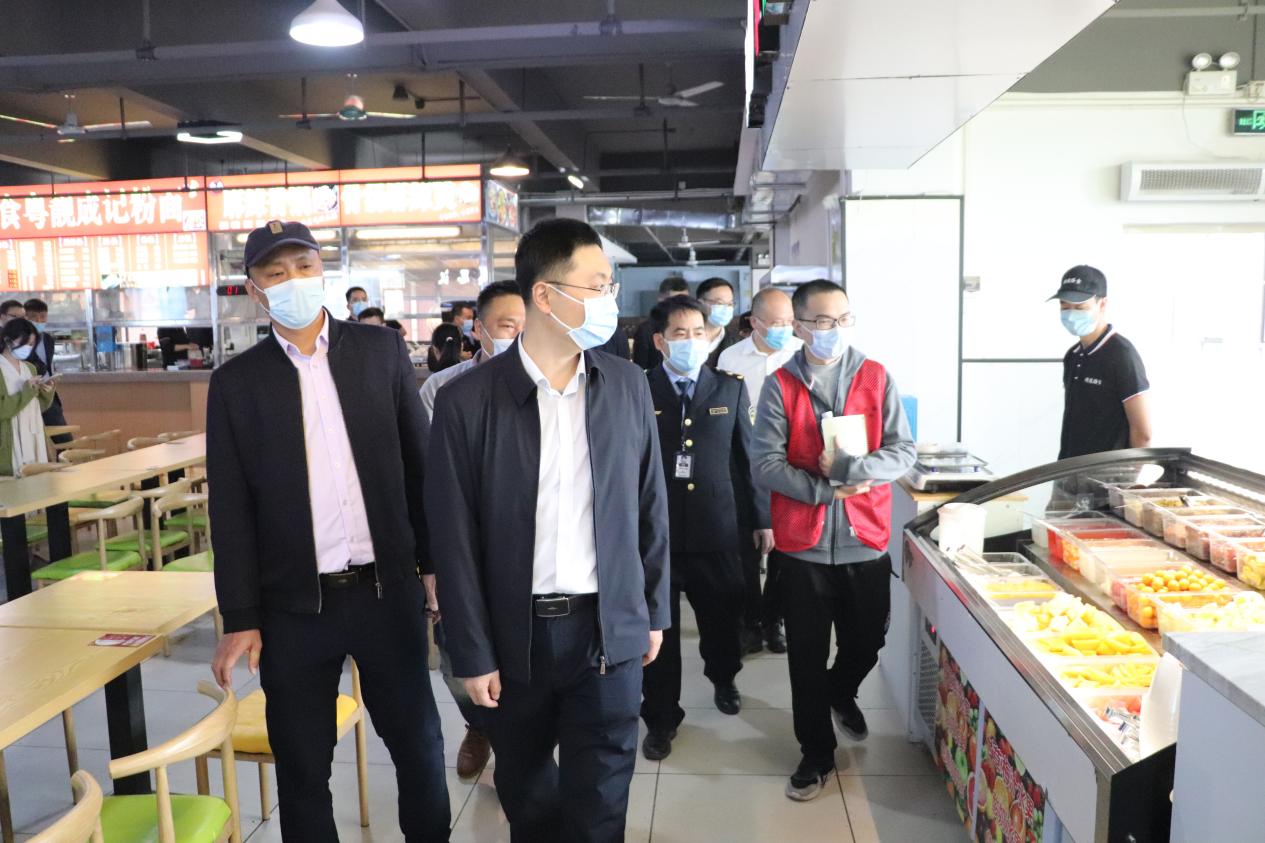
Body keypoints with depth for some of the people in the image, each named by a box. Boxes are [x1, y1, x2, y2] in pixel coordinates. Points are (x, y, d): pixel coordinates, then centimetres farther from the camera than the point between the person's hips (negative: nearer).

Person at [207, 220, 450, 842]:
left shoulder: (381, 349, 1)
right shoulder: (236, 382, 0)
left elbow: (420, 463, 4)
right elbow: (231, 510, 1)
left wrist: (434, 561, 2)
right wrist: (240, 619, -1)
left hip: (388, 589, 0)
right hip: (293, 605, 0)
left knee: (419, 744, 13)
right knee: (302, 766, 14)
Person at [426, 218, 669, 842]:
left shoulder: (627, 386, -2)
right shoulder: (467, 400, -11)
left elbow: (650, 508, 5)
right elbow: (454, 538, -7)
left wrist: (654, 613, 8)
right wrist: (472, 653, -6)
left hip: (611, 630, 1)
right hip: (515, 632, -1)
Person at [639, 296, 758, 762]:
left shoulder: (731, 389, 3)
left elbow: (746, 457, 5)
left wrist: (753, 519, 4)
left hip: (716, 529, 2)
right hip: (655, 530, -2)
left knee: (723, 617, 19)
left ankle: (723, 679, 50)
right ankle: (661, 717, 27)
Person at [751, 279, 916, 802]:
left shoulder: (876, 378, 1)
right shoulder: (780, 386, -4)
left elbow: (902, 453, -4)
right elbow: (766, 465, -9)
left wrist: (847, 468, -20)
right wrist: (827, 489, -17)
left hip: (866, 540, 2)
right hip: (803, 543, -1)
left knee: (866, 642, 17)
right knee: (808, 655, 8)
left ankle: (841, 692, 50)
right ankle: (817, 753, 28)